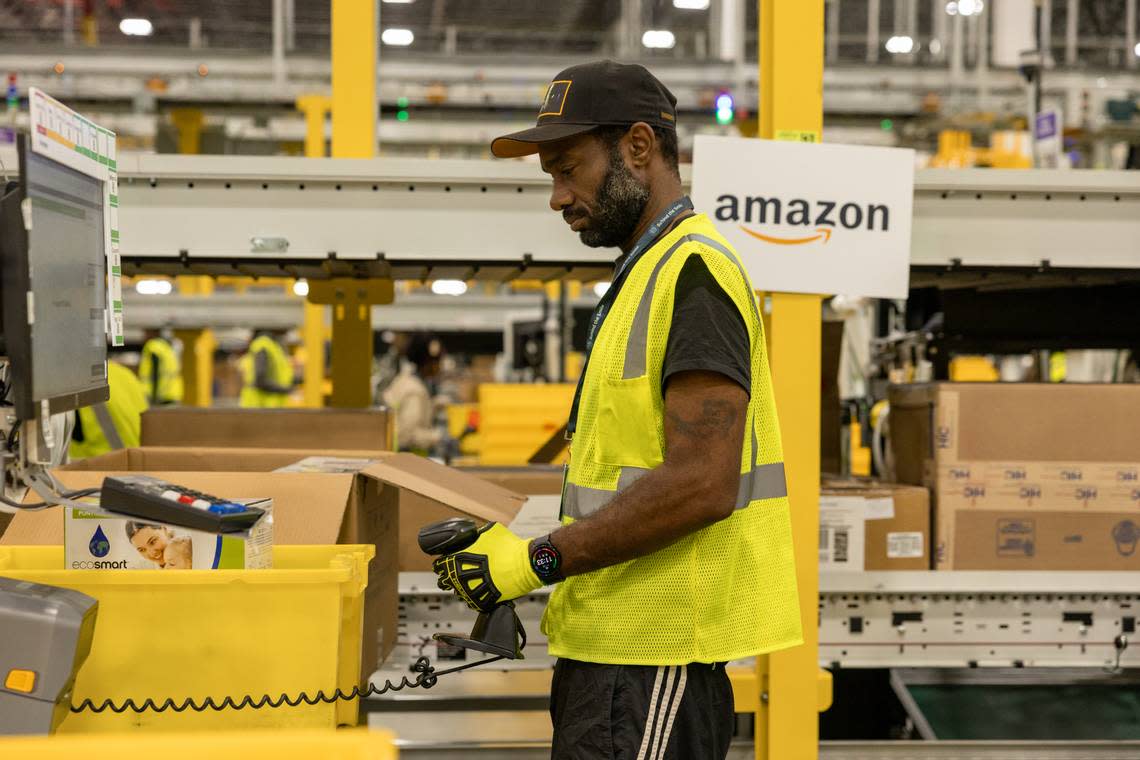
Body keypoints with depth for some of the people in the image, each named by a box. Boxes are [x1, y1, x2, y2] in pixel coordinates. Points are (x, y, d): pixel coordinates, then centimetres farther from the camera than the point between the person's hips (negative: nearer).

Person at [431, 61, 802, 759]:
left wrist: (537, 562, -17)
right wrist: (513, 550, 8)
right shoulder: (646, 273, 19)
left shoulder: (693, 270, -14)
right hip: (614, 643, 10)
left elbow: (700, 485, -22)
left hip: (654, 660, -10)